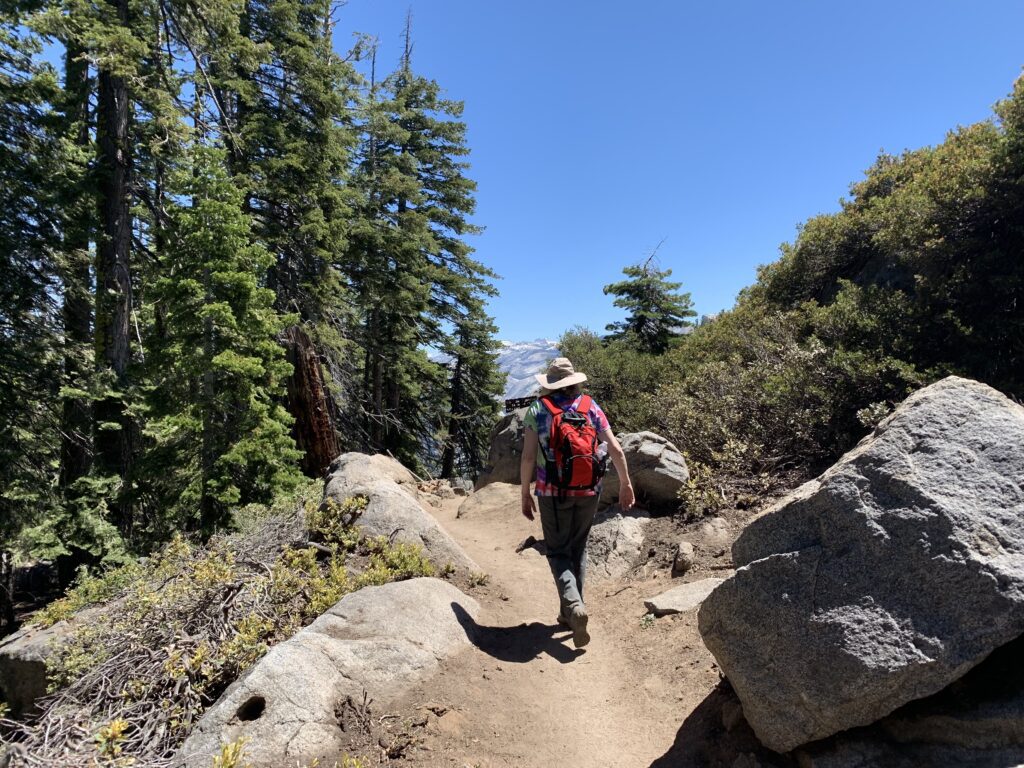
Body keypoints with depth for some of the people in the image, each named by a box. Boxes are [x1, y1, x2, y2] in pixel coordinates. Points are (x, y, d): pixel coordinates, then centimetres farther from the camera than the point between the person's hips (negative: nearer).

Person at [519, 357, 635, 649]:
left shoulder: (537, 411, -4)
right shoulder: (590, 407, 2)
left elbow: (528, 458, -9)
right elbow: (616, 450, -1)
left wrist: (525, 494, 2)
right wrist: (625, 484, 11)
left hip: (552, 493, -2)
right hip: (588, 491, 3)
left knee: (558, 551, 9)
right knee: (578, 549, 18)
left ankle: (574, 605, -13)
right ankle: (569, 613, 26)